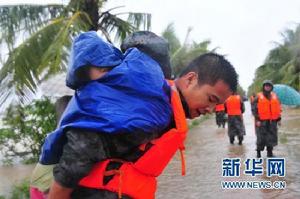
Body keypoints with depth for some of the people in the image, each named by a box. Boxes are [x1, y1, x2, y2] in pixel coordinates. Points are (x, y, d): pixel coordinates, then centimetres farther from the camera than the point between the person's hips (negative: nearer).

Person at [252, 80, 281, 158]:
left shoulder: (274, 97, 11)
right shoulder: (258, 97, -2)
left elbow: (278, 108, 16)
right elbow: (254, 109, -5)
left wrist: (279, 119, 11)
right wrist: (257, 119, -12)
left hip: (272, 121, 4)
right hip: (262, 121, -4)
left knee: (272, 137, 7)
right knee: (261, 138, -2)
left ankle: (270, 152, 20)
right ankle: (258, 152, 12)